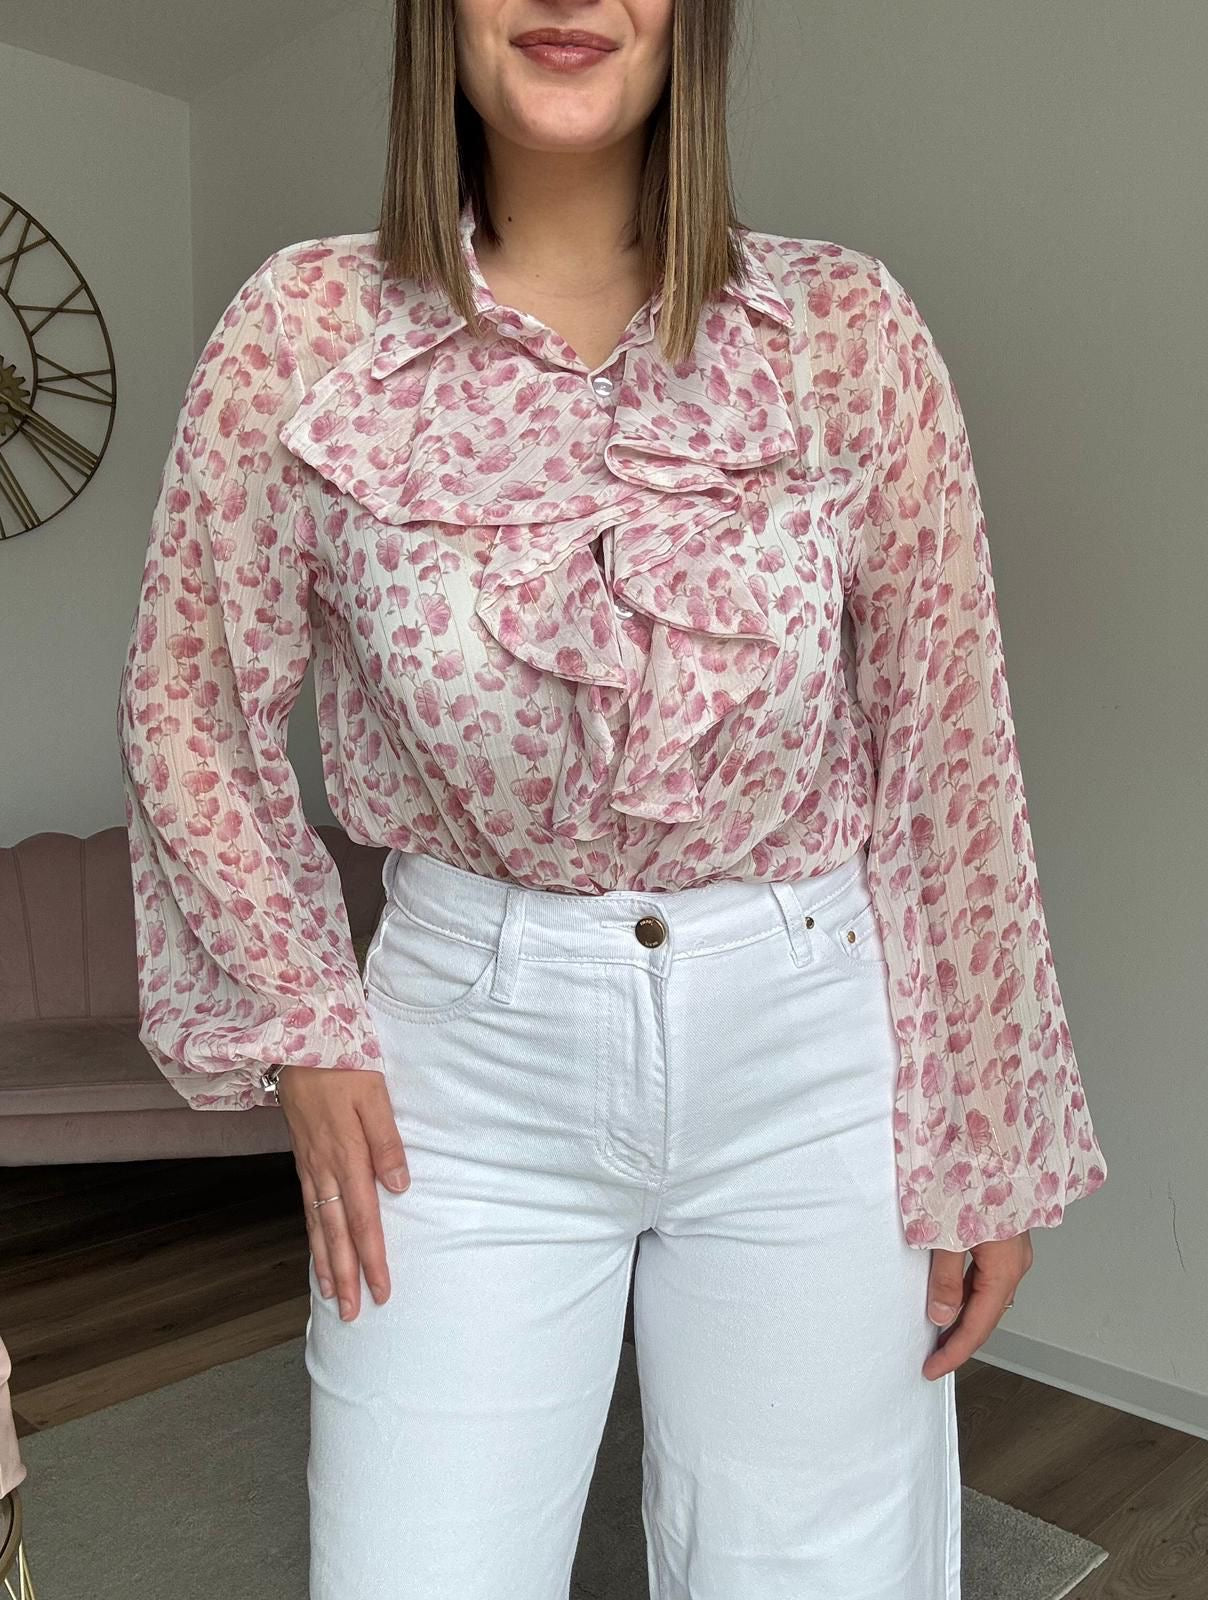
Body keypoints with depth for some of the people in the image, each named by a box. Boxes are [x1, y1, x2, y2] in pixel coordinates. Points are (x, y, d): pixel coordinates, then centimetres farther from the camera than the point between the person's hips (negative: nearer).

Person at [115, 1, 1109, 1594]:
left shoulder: (848, 327, -6)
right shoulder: (307, 329, -5)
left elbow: (948, 755, -2)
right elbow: (189, 706, 5)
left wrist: (989, 1147, 2)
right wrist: (305, 1031, 1)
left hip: (805, 1060, 1)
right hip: (464, 1061, 0)